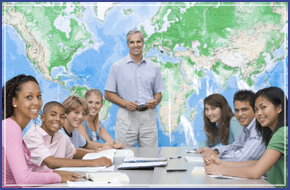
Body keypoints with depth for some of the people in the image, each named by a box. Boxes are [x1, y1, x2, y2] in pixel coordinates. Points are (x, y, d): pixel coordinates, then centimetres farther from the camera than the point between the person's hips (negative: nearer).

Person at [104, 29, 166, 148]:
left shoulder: (153, 67, 13)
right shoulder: (117, 66, 5)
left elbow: (158, 93, 17)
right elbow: (108, 94, 3)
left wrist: (155, 101, -7)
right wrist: (125, 103, -12)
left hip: (148, 115, 2)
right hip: (127, 116, -2)